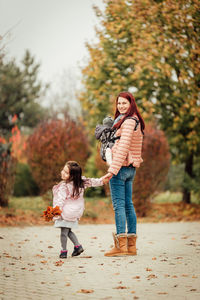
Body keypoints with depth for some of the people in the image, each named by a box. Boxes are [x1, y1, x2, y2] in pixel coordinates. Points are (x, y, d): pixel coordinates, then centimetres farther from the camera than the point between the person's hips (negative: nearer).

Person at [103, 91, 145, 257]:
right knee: (128, 204, 10)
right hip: (131, 168, 10)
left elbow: (123, 147, -21)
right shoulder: (136, 121, 15)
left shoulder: (128, 121, -14)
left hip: (120, 166, -10)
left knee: (119, 205, -9)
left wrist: (112, 169, -23)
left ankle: (121, 245, -12)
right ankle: (131, 245, 12)